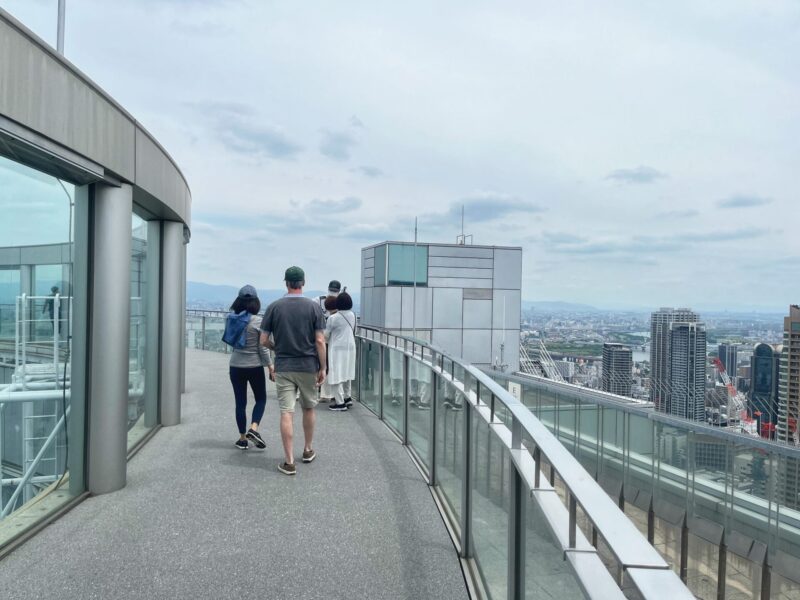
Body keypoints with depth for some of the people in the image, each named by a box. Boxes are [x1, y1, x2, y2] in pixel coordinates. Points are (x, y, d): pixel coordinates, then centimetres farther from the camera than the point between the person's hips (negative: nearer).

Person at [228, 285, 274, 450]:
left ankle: (242, 438, 15)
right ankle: (253, 428, -5)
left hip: (236, 366, 3)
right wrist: (271, 367, -3)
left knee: (240, 402, 10)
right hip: (255, 366, -3)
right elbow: (263, 348, -11)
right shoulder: (258, 322, -13)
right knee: (261, 399, 14)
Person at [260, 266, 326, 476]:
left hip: (283, 367, 0)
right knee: (309, 408, 18)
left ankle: (289, 462, 1)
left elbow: (264, 340, -1)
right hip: (308, 366, 0)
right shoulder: (314, 307, -4)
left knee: (286, 413, 1)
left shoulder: (274, 307, -2)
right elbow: (320, 341, -8)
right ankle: (308, 450, 32)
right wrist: (322, 368, 0)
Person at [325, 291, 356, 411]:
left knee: (335, 375, 0)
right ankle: (347, 397, 30)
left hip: (337, 349, -7)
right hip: (350, 347, 7)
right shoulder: (352, 316, 1)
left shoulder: (333, 318, -16)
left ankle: (340, 402, 0)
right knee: (346, 373, 20)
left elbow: (326, 335, -6)